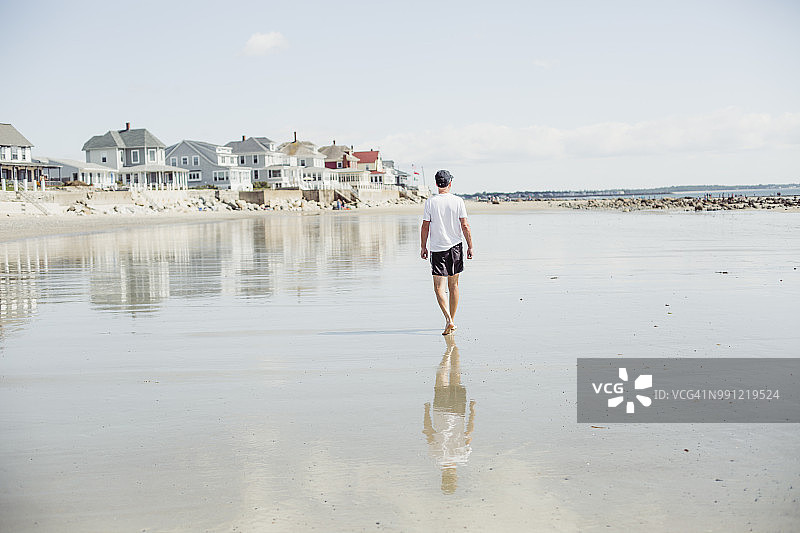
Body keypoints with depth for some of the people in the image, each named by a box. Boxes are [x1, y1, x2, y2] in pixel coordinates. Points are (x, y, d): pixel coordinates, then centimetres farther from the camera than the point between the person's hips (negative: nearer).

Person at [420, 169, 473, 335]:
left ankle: (449, 320, -20)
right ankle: (452, 321, 22)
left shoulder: (430, 202, -5)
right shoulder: (458, 201, -3)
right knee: (453, 286, 14)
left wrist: (423, 247, 7)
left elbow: (425, 227, -3)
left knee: (439, 288, -3)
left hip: (437, 249, -2)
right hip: (455, 247, 2)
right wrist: (470, 246, 3)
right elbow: (465, 226, -4)